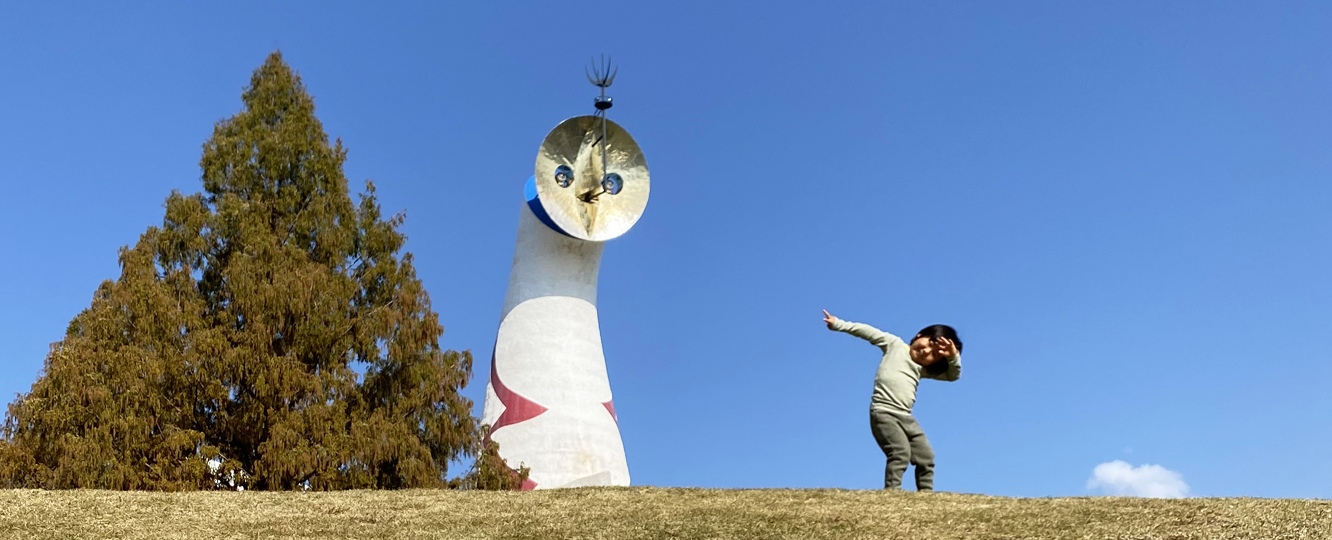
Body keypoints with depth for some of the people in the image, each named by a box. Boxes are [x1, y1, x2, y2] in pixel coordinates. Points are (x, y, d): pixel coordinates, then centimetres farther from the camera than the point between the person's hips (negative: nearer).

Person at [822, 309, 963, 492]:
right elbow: (868, 332, 2)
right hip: (883, 412, -7)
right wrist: (839, 324, -2)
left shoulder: (923, 369, 17)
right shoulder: (895, 344, 4)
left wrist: (954, 356, -10)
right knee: (901, 452, -23)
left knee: (926, 457, 7)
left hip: (905, 417, 7)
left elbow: (953, 375, 11)